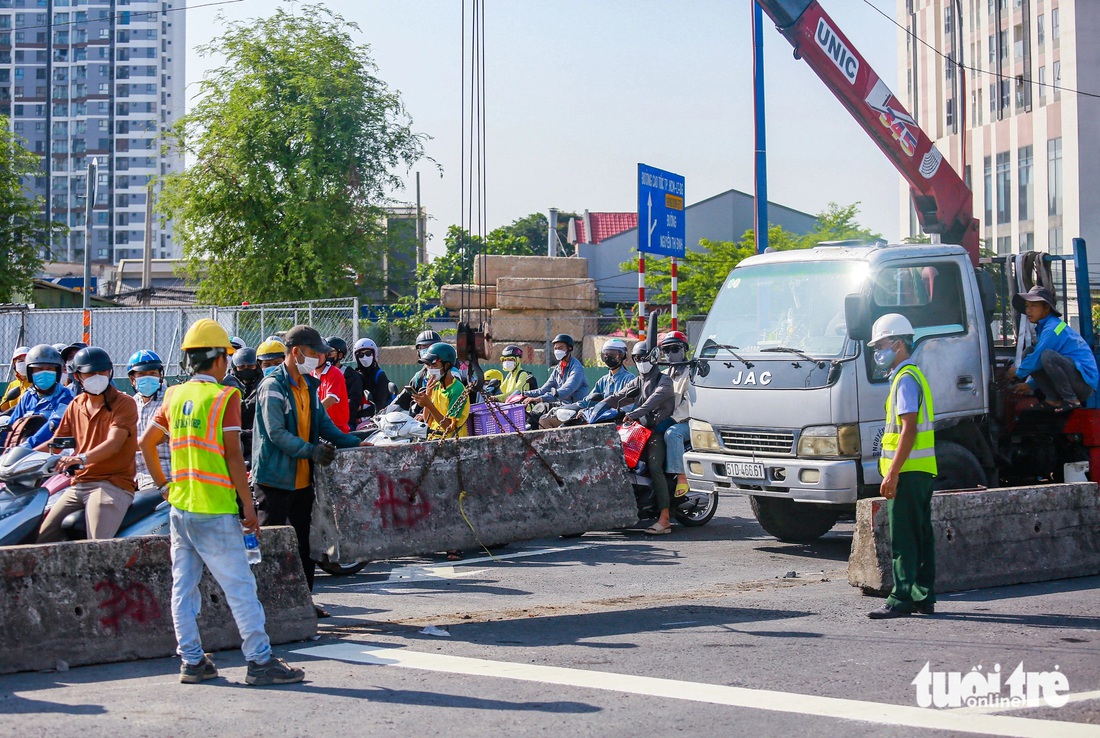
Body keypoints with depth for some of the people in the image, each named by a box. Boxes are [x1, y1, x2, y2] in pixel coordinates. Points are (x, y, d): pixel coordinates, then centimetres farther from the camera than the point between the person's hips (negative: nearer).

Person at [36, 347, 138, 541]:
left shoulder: (124, 403, -3)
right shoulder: (76, 405, 17)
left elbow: (113, 443, -18)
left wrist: (81, 458, -35)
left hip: (113, 483, -7)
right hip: (78, 485, 7)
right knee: (41, 539, -5)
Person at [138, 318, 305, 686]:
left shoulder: (175, 396, 9)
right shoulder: (224, 396, -10)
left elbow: (147, 442, 14)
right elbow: (232, 454, -13)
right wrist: (248, 505, -9)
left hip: (180, 508, 7)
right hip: (215, 511, -7)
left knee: (183, 587, 10)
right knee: (240, 587, -2)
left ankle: (192, 661, 15)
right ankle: (260, 661, 0)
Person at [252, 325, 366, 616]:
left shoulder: (308, 385, 14)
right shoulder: (273, 386, -13)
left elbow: (323, 423, 16)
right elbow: (276, 433, -21)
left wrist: (355, 443, 4)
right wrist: (311, 451, -30)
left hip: (303, 478, 9)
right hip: (276, 478, -8)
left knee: (306, 540, 12)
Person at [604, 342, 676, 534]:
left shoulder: (664, 380, -1)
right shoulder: (637, 382, 23)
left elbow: (654, 399, -20)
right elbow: (617, 397, 14)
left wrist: (634, 414, -36)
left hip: (658, 429, -9)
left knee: (654, 467, -23)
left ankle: (664, 519, -30)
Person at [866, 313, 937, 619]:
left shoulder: (905, 379, -13)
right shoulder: (914, 375, 19)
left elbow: (908, 429, -20)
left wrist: (892, 473, -22)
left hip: (908, 470, -10)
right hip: (921, 469, 10)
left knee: (903, 538, -8)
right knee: (921, 536, 11)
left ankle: (901, 600, -6)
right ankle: (924, 597, 15)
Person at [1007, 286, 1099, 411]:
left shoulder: (1052, 328, -15)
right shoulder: (1044, 327, 15)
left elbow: (1037, 359, -16)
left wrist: (1018, 372, 2)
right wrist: (1030, 384, 17)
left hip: (1085, 381, -10)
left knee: (1047, 355, -33)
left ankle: (1071, 400, -19)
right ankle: (1053, 399, -1)